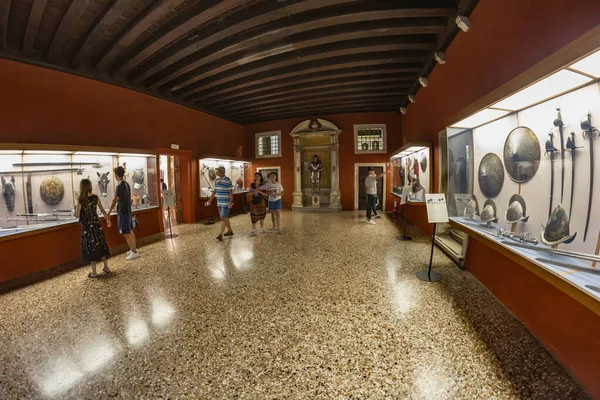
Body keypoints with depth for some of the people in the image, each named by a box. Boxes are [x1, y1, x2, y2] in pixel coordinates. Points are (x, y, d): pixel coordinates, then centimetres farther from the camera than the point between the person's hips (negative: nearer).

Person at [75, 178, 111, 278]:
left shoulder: (81, 200, -14)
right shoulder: (95, 197, -2)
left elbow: (77, 215, -12)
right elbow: (102, 210, 11)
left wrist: (76, 208, 9)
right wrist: (107, 216, 31)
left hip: (87, 226, -4)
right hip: (97, 224, 4)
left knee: (90, 247, 5)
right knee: (100, 245, 16)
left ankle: (94, 273, 12)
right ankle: (106, 267, 24)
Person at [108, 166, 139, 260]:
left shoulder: (119, 186, -17)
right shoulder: (127, 184, 9)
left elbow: (115, 201, -21)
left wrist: (109, 212, -16)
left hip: (122, 213, -9)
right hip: (128, 211, 9)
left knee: (126, 234, -4)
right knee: (130, 231, 16)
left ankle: (134, 252, 0)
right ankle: (133, 249, 26)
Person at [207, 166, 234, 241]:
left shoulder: (228, 180, -13)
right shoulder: (217, 180, 10)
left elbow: (231, 191, -15)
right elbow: (214, 191, 16)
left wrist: (231, 202, -22)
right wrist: (210, 200, 14)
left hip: (226, 203, -8)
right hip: (219, 203, 8)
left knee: (223, 218, -10)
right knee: (224, 218, 14)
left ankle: (220, 235, -11)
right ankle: (230, 231, 29)